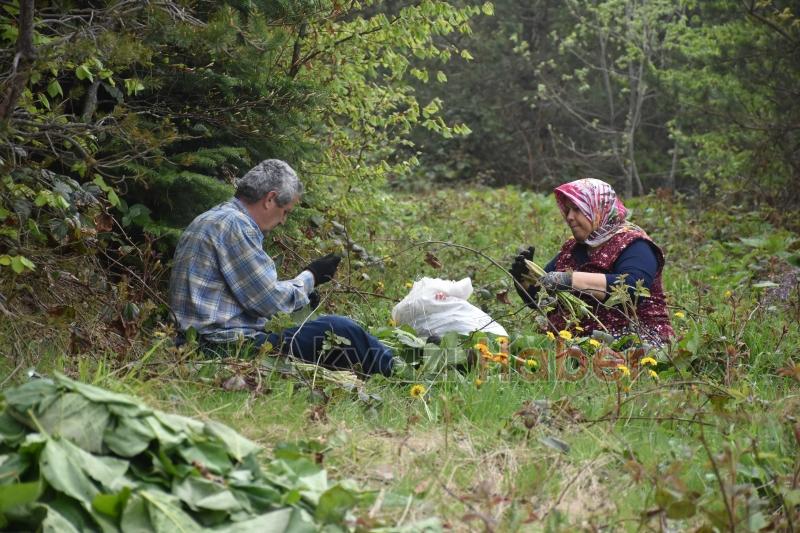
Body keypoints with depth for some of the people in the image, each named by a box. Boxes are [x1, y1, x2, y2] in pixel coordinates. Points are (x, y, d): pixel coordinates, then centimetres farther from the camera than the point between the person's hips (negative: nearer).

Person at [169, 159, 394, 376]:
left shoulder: (215, 219, 17)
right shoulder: (234, 225, -15)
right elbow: (269, 300, -15)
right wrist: (310, 278, 2)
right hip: (226, 345, -11)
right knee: (338, 330, -6)